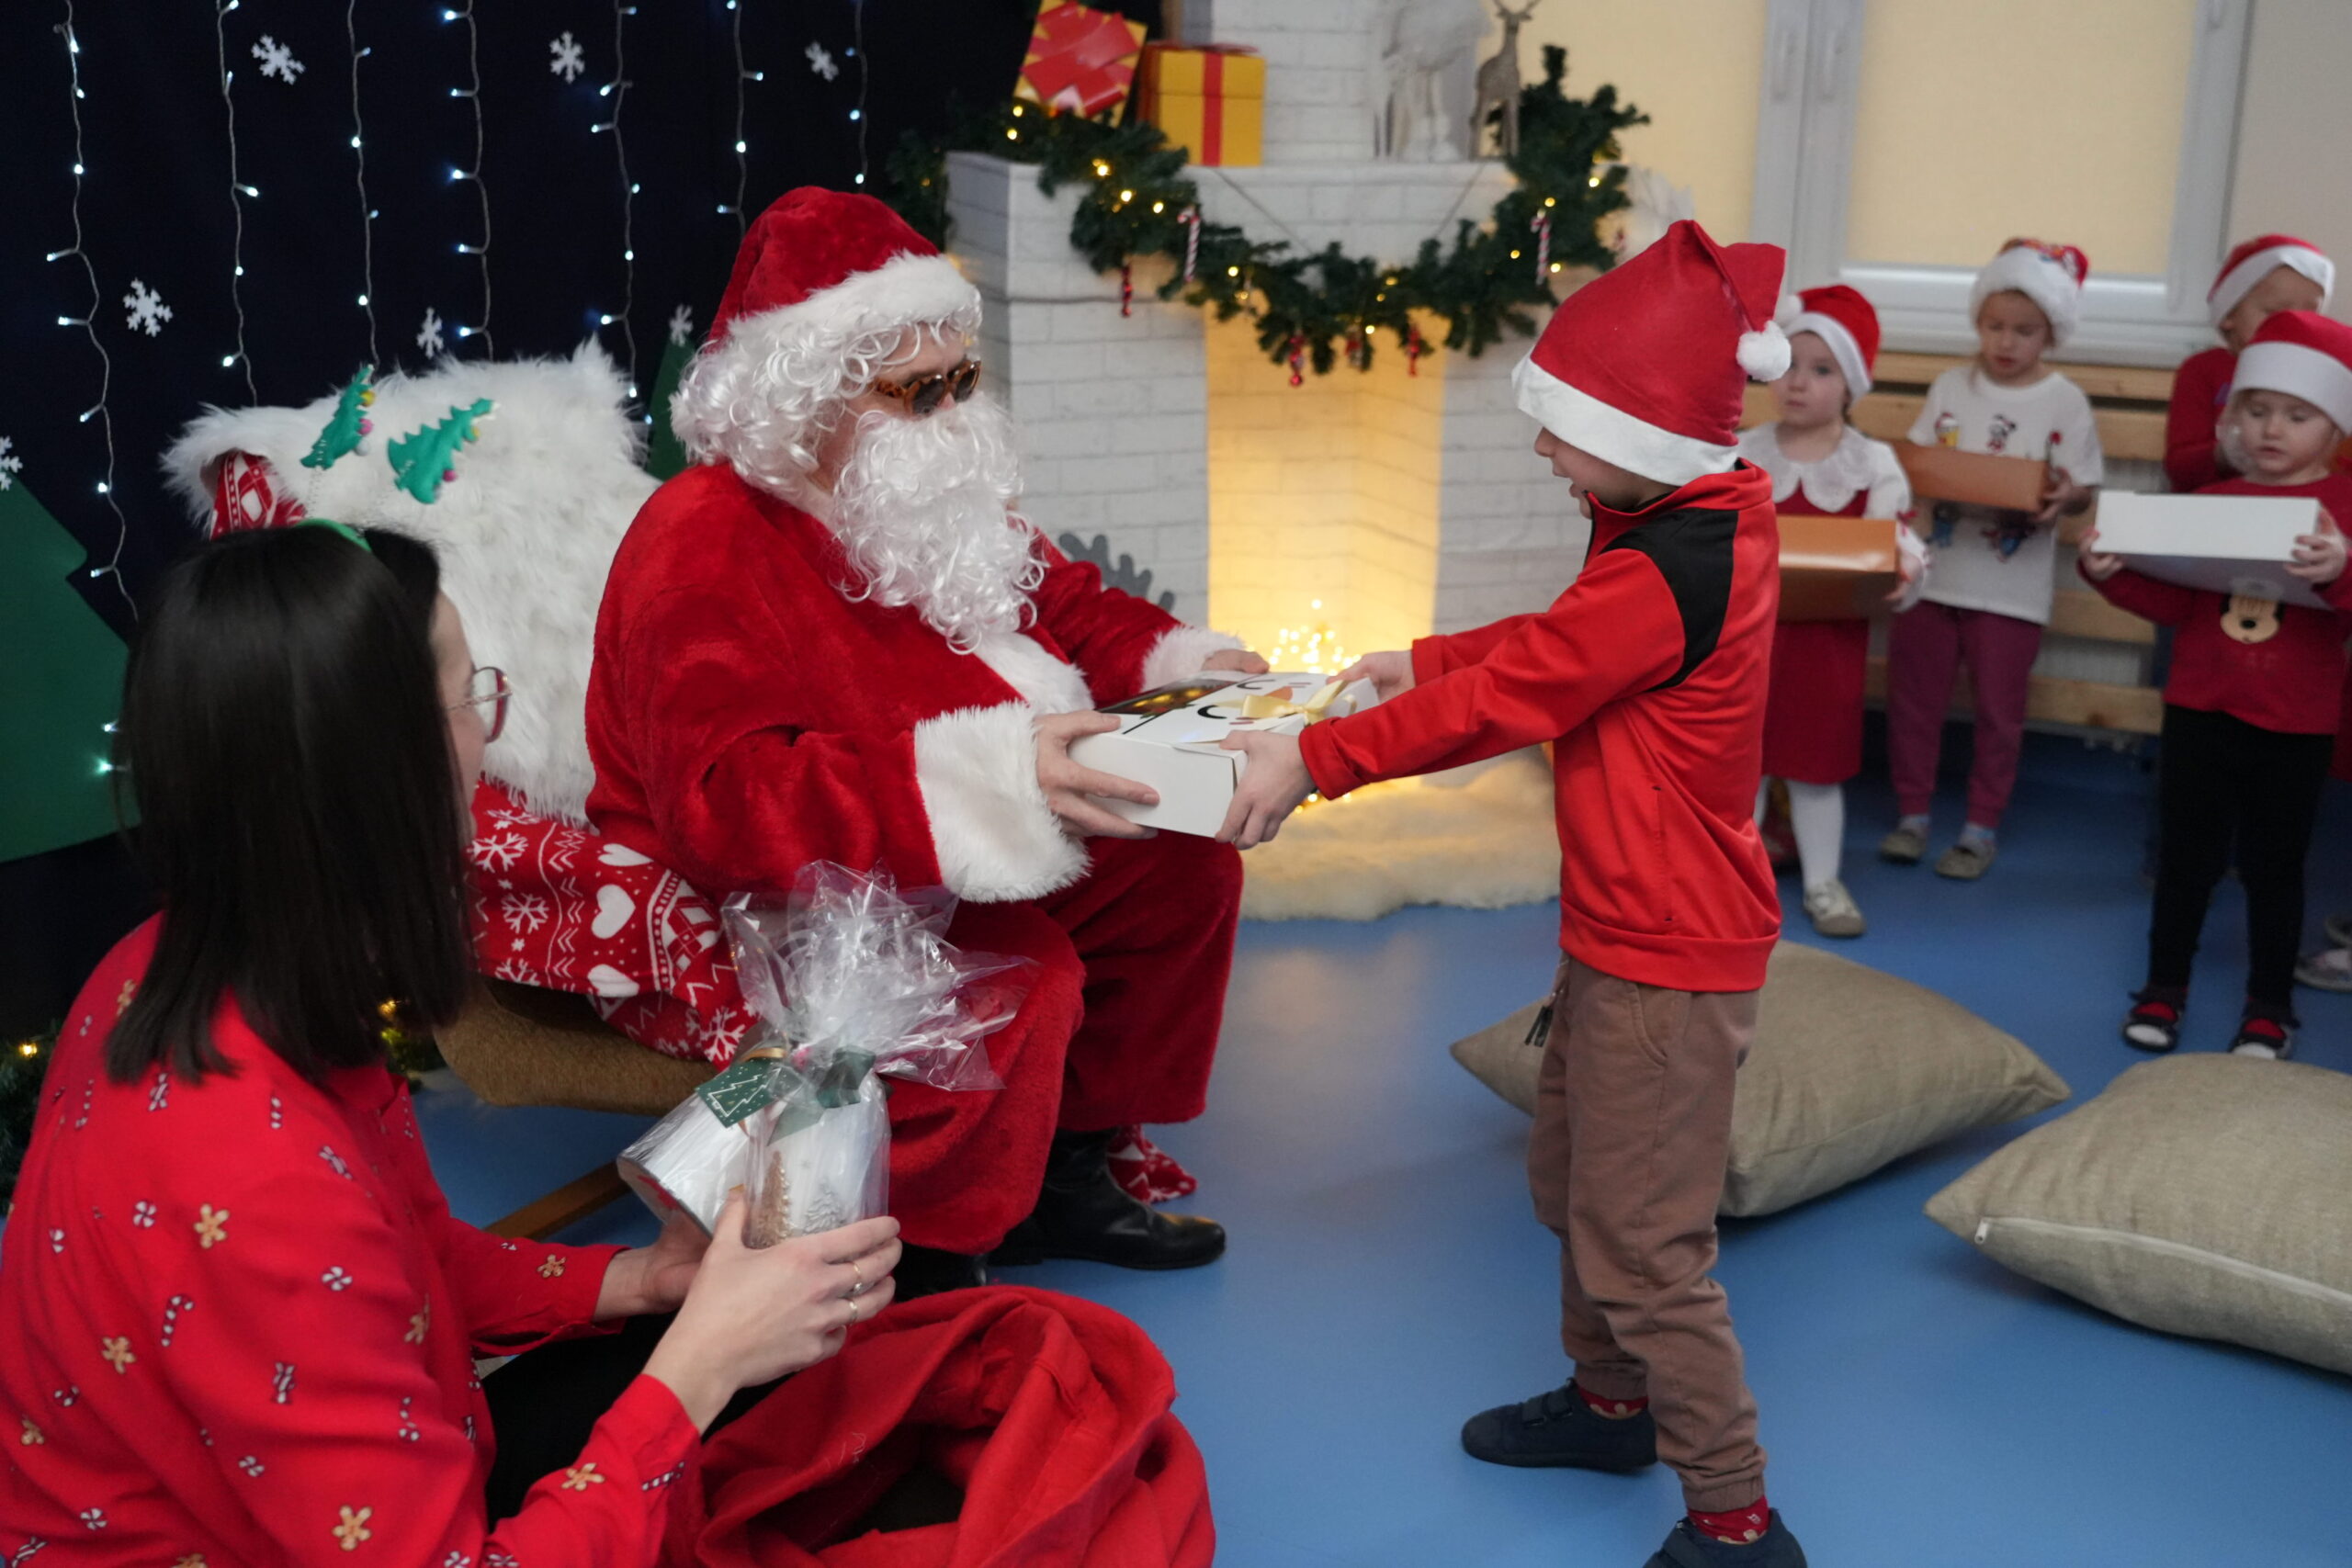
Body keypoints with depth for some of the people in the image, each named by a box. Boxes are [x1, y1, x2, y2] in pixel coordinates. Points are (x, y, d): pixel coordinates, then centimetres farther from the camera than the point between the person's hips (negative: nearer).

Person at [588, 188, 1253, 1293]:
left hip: (955, 866, 9)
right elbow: (722, 803, -34)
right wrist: (991, 779, -42)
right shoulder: (706, 548, -23)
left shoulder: (929, 496, 7)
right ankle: (921, 1274, -9)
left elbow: (1058, 602, 19)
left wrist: (1180, 662, -3)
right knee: (1017, 974, -32)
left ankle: (1058, 1174, 14)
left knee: (1183, 871, 1)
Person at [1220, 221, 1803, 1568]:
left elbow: (1498, 701, -24)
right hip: (1625, 928, 11)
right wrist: (1423, 658, 14)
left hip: (1667, 959, -11)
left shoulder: (1668, 574, -28)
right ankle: (1610, 1402, 44)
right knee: (1571, 1179, 25)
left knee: (1642, 1247, -1)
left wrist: (1311, 762, -18)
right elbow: (1559, 642, 18)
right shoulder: (1703, 526, 4)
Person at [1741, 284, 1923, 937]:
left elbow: (1897, 541, -6)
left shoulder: (1873, 464, -3)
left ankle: (1822, 881, 24)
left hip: (1832, 637, -1)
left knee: (1818, 763, 10)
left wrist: (1906, 569, -27)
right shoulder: (1740, 455, -1)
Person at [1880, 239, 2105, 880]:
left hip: (2013, 584, -3)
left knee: (1999, 708, 7)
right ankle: (1912, 814, 22)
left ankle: (1982, 827, 20)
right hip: (1934, 570, 3)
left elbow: (2083, 491, -4)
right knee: (1913, 697, 8)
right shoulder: (1951, 386, 4)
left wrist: (2062, 499, -26)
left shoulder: (2066, 403, -4)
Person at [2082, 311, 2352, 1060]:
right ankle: (2164, 987, 26)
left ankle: (2269, 1009, 22)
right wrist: (2110, 571, -11)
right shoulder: (2210, 502, 4)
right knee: (2186, 853, 12)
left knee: (2275, 864, 10)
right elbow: (2172, 602, 4)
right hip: (2200, 712, 3)